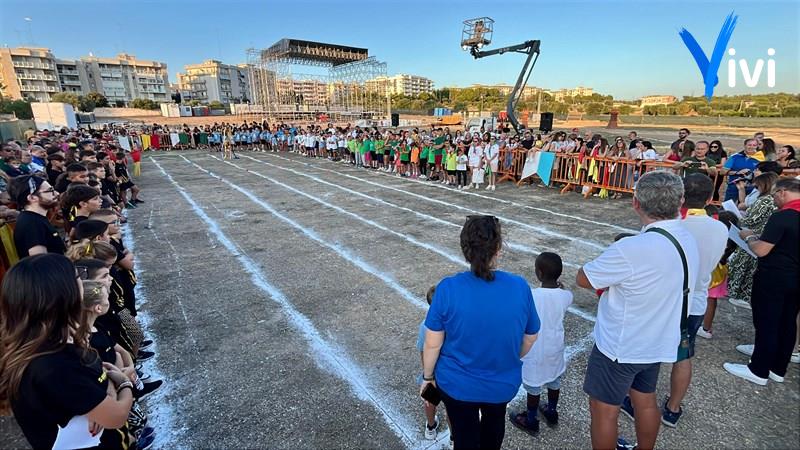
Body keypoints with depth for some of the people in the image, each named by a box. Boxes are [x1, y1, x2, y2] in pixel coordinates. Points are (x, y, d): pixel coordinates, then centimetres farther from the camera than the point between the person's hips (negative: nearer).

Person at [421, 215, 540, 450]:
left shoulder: (447, 289, -27)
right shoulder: (520, 287, -20)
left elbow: (432, 344, -17)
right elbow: (530, 338, -5)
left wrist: (428, 375, 2)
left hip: (457, 383, -2)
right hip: (503, 383, 3)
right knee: (494, 422, 34)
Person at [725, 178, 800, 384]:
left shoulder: (781, 217, -21)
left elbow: (761, 250, -21)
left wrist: (749, 236, -3)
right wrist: (763, 236, 14)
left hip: (773, 279, -8)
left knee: (766, 322, 2)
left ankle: (759, 371, 13)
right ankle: (778, 368, 31)